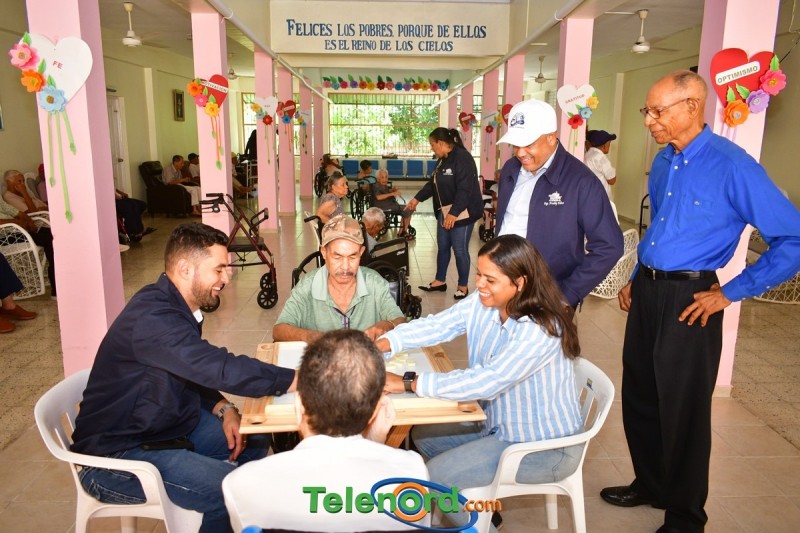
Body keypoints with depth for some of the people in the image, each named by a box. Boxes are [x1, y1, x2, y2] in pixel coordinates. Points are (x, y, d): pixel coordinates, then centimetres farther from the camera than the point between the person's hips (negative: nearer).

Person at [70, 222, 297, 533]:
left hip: (167, 425, 10)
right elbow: (223, 370, -36)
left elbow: (196, 374, 13)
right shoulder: (152, 318, -29)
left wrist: (224, 409, -4)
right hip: (115, 457, -9)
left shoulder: (179, 307, 2)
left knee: (255, 440, 10)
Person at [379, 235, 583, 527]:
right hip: (500, 423, 8)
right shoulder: (482, 302, -9)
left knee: (434, 475, -11)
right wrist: (381, 344, -26)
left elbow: (486, 382, -36)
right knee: (423, 436, 12)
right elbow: (437, 325, -11)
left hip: (543, 446, -8)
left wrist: (408, 383, -34)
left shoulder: (539, 331, -32)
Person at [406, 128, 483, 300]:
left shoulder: (462, 158, -18)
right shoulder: (443, 159, 12)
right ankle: (439, 281, 27)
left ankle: (463, 286, 12)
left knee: (460, 250, -2)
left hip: (461, 212, -9)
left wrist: (453, 213, -27)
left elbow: (464, 190, -24)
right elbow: (433, 183, 23)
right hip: (445, 212, 9)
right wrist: (417, 199, 23)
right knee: (442, 247, 15)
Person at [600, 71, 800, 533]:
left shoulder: (732, 166, -16)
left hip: (689, 301, -7)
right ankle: (650, 484, 40)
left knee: (683, 410, 7)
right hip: (647, 292, 7)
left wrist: (729, 293, -14)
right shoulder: (663, 161, 7)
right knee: (639, 397, 17)